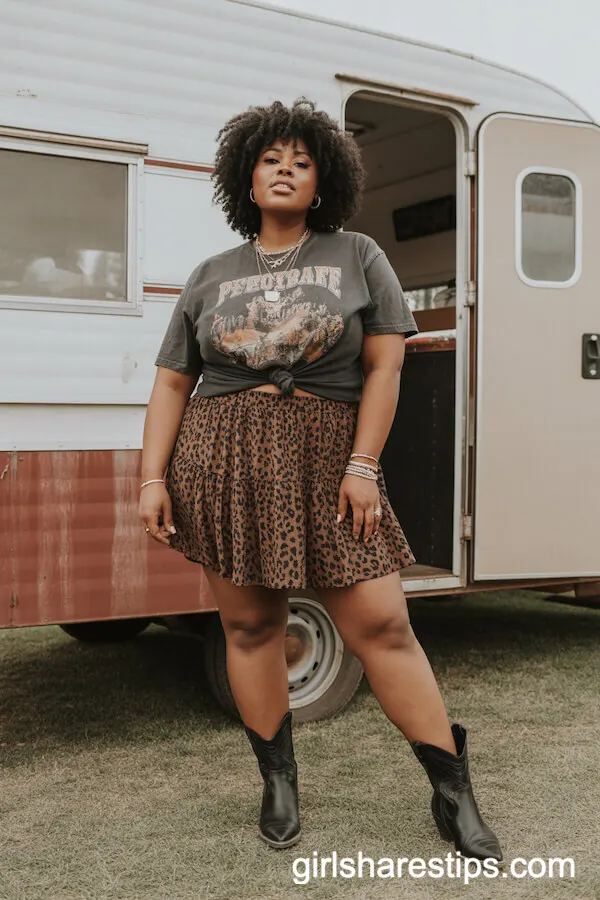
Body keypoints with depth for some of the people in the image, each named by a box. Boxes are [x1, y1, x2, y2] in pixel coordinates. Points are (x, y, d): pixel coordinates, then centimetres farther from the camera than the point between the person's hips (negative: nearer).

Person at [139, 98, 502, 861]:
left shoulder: (358, 258, 7)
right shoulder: (211, 277, 12)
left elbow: (385, 365, 0)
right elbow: (171, 383, 11)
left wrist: (361, 466, -9)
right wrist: (153, 479, 1)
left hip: (327, 460, -2)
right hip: (225, 462, 2)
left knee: (381, 624, -5)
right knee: (249, 625, 6)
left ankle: (453, 794, 6)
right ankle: (278, 783, 23)